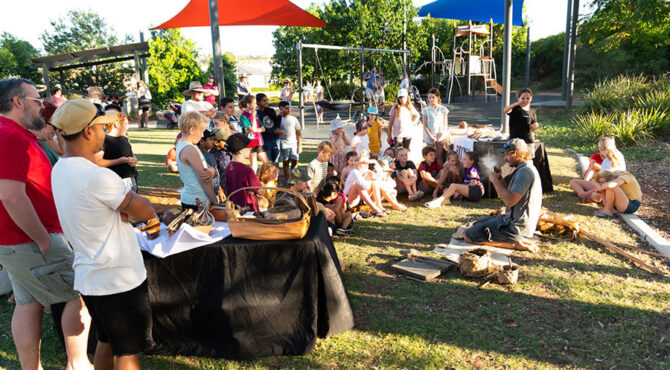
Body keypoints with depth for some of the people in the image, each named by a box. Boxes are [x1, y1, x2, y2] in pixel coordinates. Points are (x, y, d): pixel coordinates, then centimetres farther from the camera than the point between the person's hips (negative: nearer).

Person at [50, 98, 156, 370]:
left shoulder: (59, 170, 5)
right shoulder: (99, 177, -25)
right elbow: (147, 211, -17)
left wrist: (123, 212, -10)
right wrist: (136, 202, 1)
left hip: (88, 278, 9)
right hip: (119, 280, -9)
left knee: (106, 341, 25)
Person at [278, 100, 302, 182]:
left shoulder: (294, 119, 10)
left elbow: (299, 133, 10)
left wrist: (299, 145, 2)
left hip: (294, 143, 1)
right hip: (284, 144, -1)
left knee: (294, 162, -5)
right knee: (285, 163, 2)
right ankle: (287, 180, 7)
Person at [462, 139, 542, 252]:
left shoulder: (525, 171, -21)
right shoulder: (524, 169, 13)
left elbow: (510, 201, -27)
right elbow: (511, 196, 14)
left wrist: (496, 181, -15)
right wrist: (500, 181, 0)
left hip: (516, 227, -11)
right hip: (512, 218, 11)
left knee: (468, 236, -10)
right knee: (476, 225, 25)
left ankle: (515, 244, -10)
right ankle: (517, 240, 8)